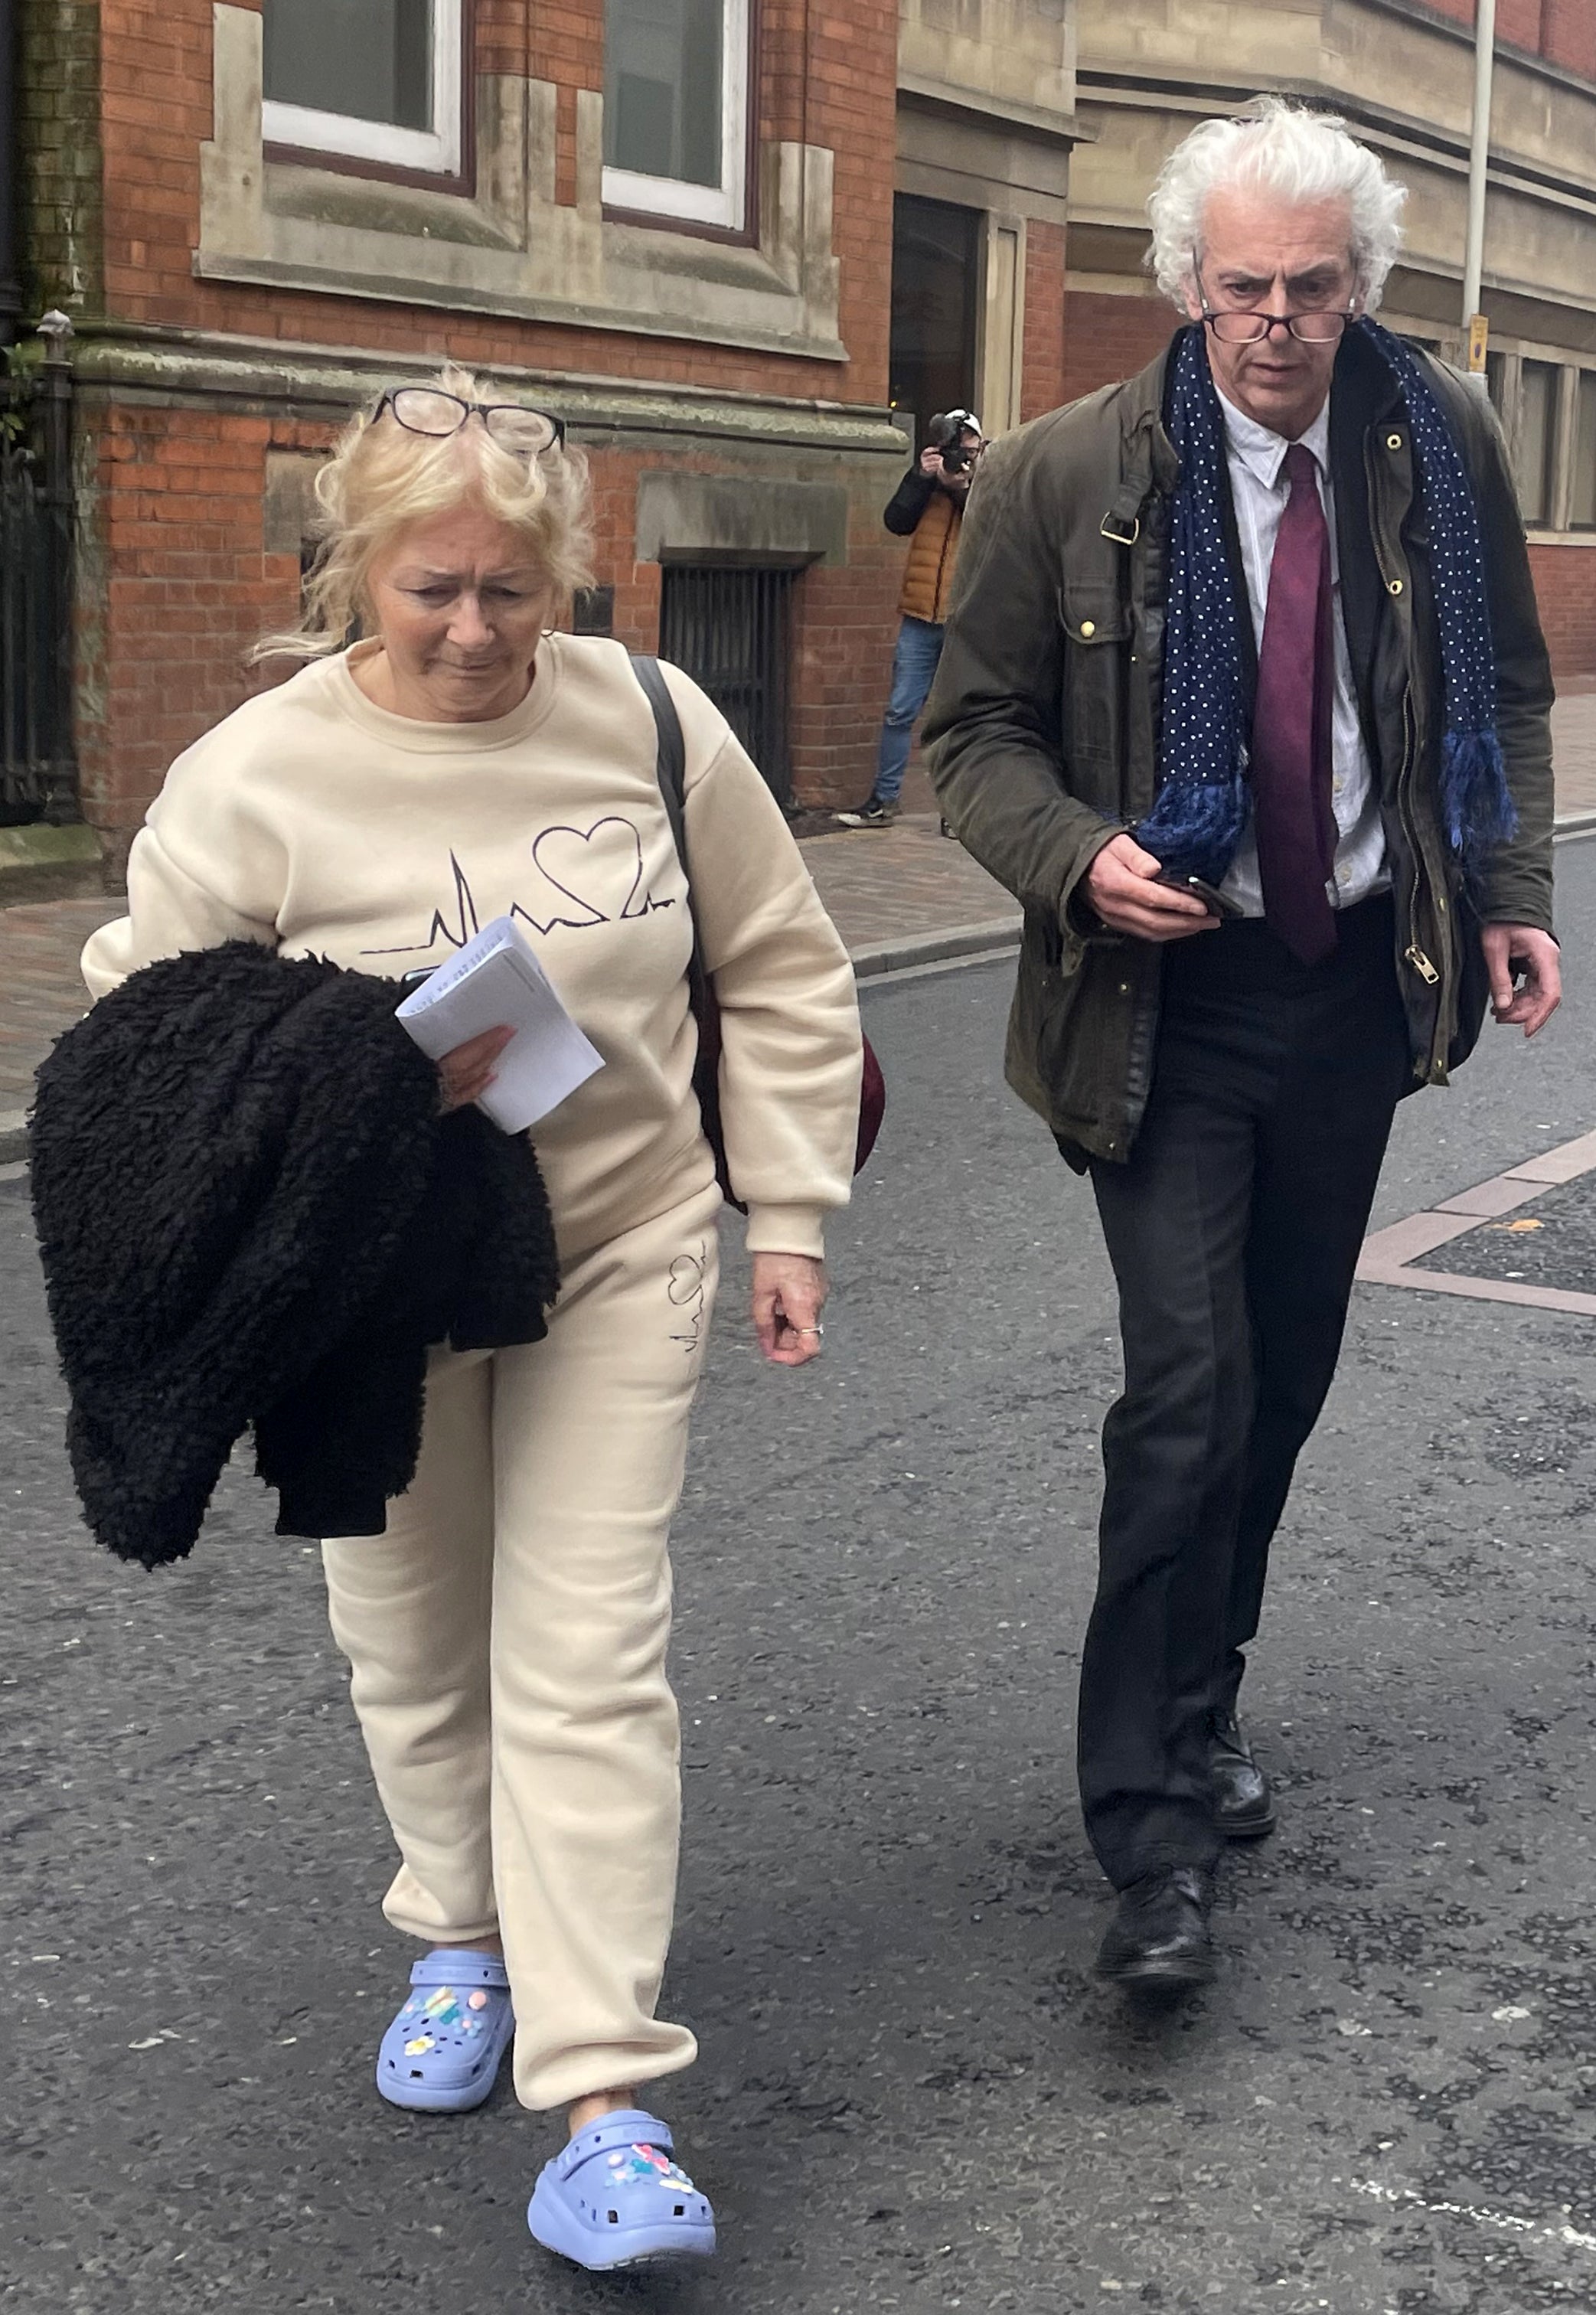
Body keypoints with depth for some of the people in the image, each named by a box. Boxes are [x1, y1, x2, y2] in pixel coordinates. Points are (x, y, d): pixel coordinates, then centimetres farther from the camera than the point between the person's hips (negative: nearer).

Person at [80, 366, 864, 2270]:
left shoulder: (651, 723, -6)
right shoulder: (256, 774, -11)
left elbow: (779, 981, 4)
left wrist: (788, 1221, 1)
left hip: (620, 1258, 0)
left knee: (585, 1661, -4)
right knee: (412, 1645, 15)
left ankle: (603, 2099, 1)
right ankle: (460, 1935, 41)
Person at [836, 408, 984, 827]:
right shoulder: (926, 483, 9)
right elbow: (896, 521, -6)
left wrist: (962, 487, -20)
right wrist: (922, 475, -14)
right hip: (921, 620, 2)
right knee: (900, 711, 0)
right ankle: (884, 799, 8)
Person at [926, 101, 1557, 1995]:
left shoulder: (1442, 447, 0)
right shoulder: (1061, 476, -9)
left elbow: (1505, 689, 11)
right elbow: (973, 732, -1)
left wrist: (1510, 892, -1)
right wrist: (1079, 857, -20)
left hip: (1359, 981, 4)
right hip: (1168, 992, -4)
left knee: (1287, 1376, 14)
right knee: (1190, 1386, -12)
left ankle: (1198, 1706, 35)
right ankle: (1152, 1831, -3)